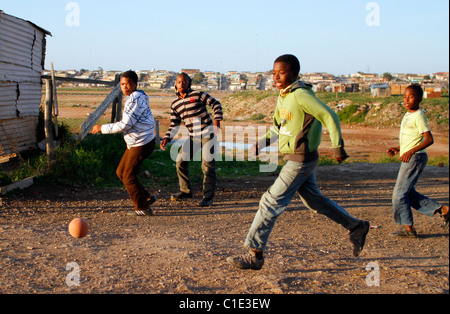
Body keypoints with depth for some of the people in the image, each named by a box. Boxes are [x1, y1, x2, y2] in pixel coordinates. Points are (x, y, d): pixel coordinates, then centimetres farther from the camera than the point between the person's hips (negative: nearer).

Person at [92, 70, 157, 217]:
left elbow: (125, 125, -22)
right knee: (121, 172, 15)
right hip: (135, 143, 10)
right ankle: (146, 198, 22)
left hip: (141, 143, -10)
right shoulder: (138, 97, 14)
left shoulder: (135, 98, -19)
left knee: (129, 176, -2)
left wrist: (102, 128, -14)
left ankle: (143, 208, 10)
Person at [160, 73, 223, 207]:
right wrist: (167, 138, -4)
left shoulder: (198, 94, -8)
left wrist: (217, 120, -16)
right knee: (181, 161, 2)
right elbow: (174, 124, 9)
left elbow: (216, 104, -2)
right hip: (193, 136, 5)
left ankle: (208, 196, 0)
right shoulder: (175, 104, 7)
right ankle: (186, 191, 18)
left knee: (207, 164, -8)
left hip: (208, 134, -5)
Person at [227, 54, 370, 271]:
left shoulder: (301, 95, -19)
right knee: (314, 200, 21)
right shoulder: (283, 96, 9)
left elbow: (329, 116, -20)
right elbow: (278, 125, 20)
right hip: (296, 158, 10)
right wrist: (262, 143, 5)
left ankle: (255, 255, -1)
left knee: (271, 202, -8)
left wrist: (338, 147, -18)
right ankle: (356, 227, 36)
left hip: (301, 160, -10)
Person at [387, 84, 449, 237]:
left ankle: (408, 228, 3)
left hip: (415, 158, -10)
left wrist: (411, 151, -33)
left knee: (400, 193, -7)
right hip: (408, 159, 10)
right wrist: (398, 149, 12)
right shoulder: (408, 115, 15)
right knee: (409, 193, 12)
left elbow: (429, 139, -23)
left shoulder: (419, 116, -14)